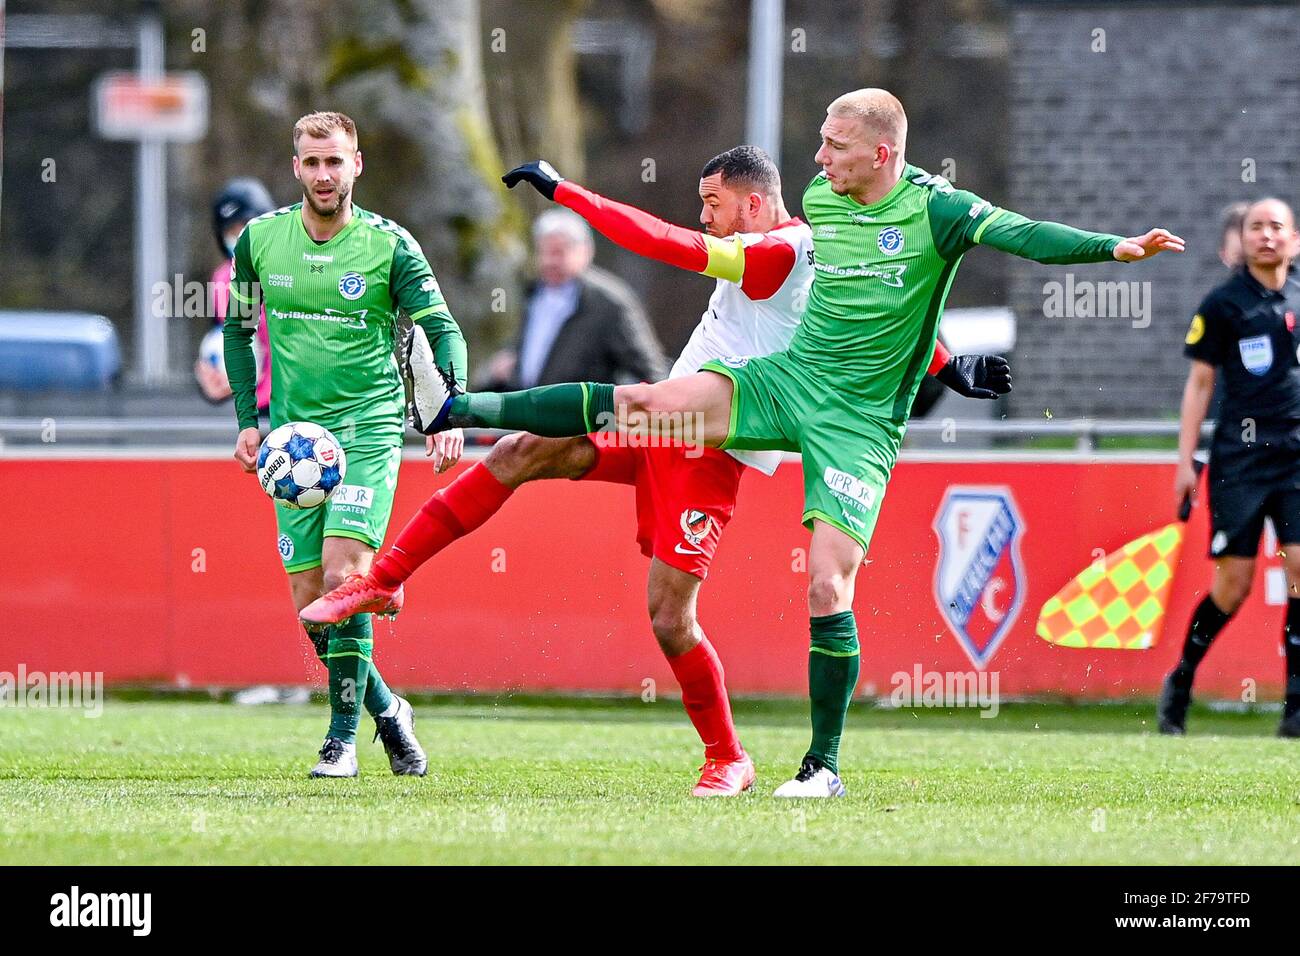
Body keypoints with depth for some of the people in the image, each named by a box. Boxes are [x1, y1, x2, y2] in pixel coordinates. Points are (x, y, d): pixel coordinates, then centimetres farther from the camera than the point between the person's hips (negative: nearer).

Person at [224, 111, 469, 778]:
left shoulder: (389, 244, -5)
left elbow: (443, 331, -5)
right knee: (310, 599, 0)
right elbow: (238, 328, 17)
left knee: (343, 573, -20)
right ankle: (384, 707, 22)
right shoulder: (260, 240, 4)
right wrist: (249, 418, 9)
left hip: (368, 428, -3)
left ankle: (343, 736, -11)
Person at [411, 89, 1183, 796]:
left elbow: (1024, 234, -26)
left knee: (827, 584, -13)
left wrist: (1115, 247, -39)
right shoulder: (820, 196, 5)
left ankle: (825, 764, -1)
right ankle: (454, 409, -5)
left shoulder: (934, 210, -14)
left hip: (859, 419, -5)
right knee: (644, 402, -10)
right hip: (788, 379, 5)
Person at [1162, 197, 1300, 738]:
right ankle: (1180, 682, 18)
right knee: (1233, 583, -5)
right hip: (1240, 457, -3)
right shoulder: (1223, 304, 2)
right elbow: (1199, 384, 4)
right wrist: (1186, 460, -2)